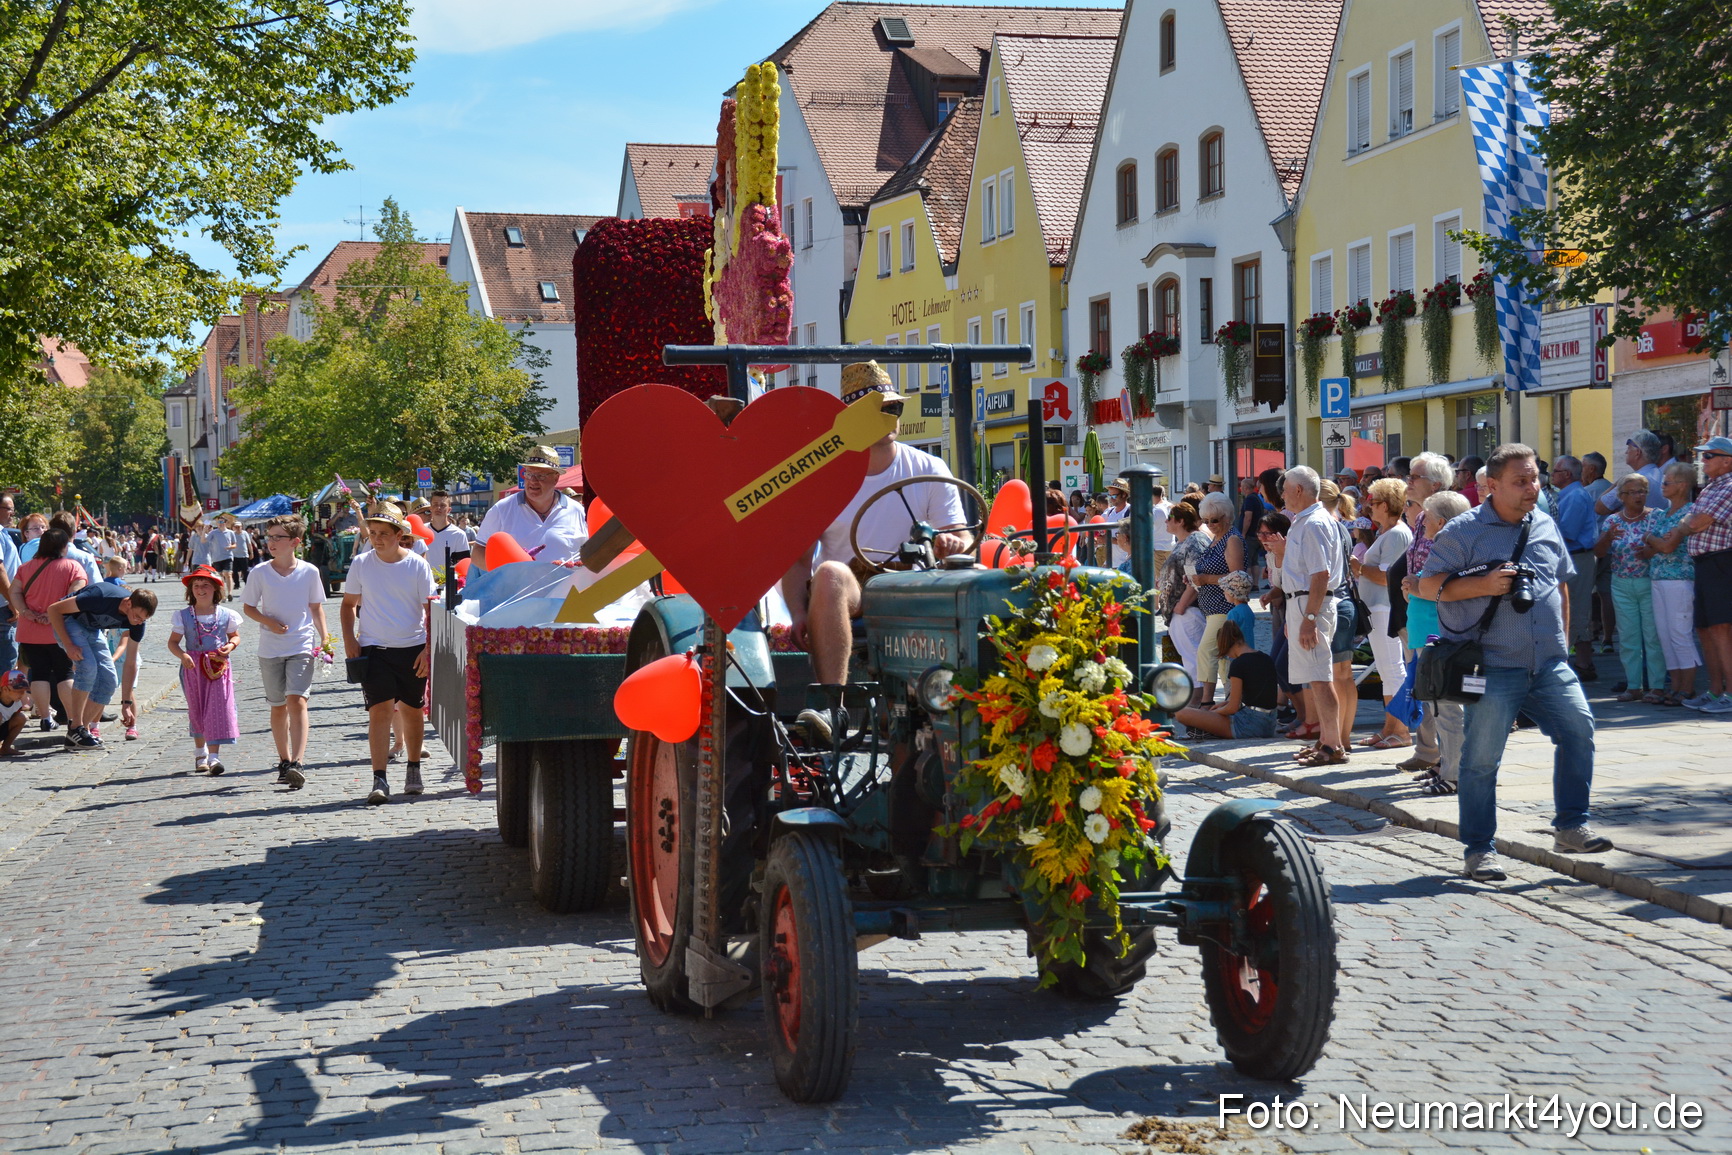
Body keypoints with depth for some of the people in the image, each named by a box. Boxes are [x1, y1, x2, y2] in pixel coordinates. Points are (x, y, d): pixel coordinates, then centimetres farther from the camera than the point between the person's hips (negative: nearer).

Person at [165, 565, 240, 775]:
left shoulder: (226, 615, 2)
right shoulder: (183, 616, 0)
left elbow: (235, 636, 15)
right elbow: (173, 642, 2)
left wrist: (230, 646, -8)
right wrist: (182, 655, -17)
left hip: (218, 667, -1)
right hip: (193, 666, 1)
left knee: (217, 709, -9)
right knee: (196, 711, 10)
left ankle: (214, 757, -10)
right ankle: (200, 753, 28)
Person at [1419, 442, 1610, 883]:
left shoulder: (1546, 527, 13)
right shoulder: (1464, 530, -4)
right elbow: (1428, 583, -5)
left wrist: (1563, 641, 21)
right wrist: (1482, 585, -16)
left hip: (1549, 664, 5)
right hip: (1494, 668, -5)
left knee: (1579, 730, -3)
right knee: (1481, 758, -3)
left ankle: (1572, 825, 12)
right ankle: (1479, 850, 7)